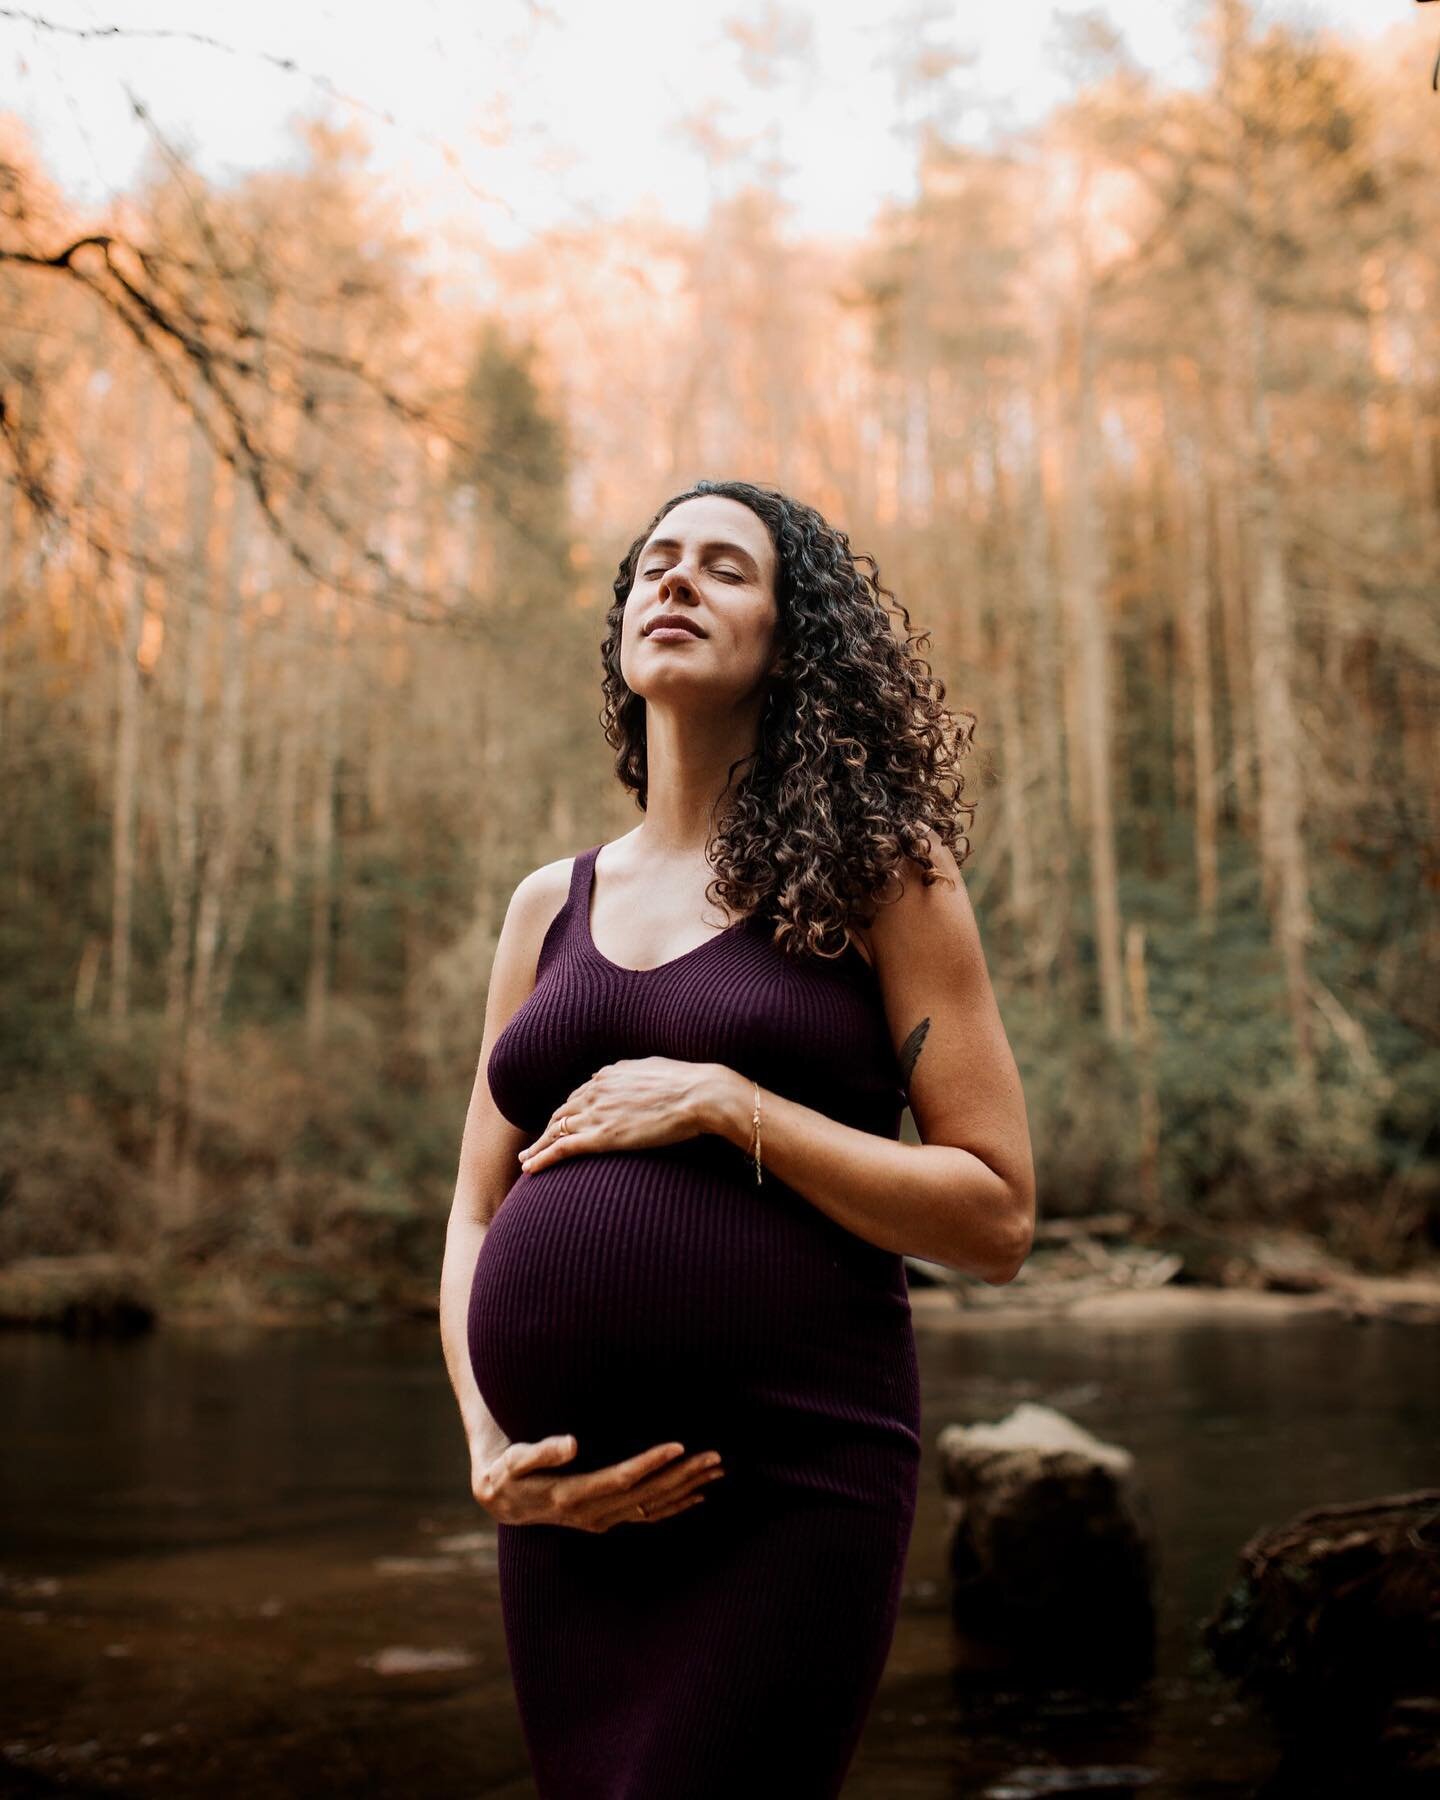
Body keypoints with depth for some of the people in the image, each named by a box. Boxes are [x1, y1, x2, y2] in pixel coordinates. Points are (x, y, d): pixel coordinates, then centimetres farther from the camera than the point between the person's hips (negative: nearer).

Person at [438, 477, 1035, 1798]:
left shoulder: (875, 875, 1)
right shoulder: (550, 907, 13)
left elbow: (998, 1218, -4)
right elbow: (476, 1223, 15)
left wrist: (725, 1105, -12)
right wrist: (492, 1449, -1)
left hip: (792, 1486, -4)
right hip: (573, 1501, 5)